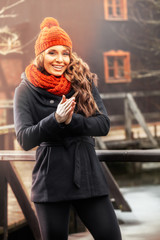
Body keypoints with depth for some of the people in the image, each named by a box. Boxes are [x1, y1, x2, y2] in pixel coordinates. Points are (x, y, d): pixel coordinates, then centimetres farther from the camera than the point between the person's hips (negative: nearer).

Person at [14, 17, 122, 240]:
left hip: (87, 174, 2)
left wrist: (71, 120, -20)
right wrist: (56, 119, -25)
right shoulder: (26, 90, -1)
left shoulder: (83, 81, 4)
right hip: (50, 179, -2)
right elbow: (24, 139, -10)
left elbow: (104, 124, -3)